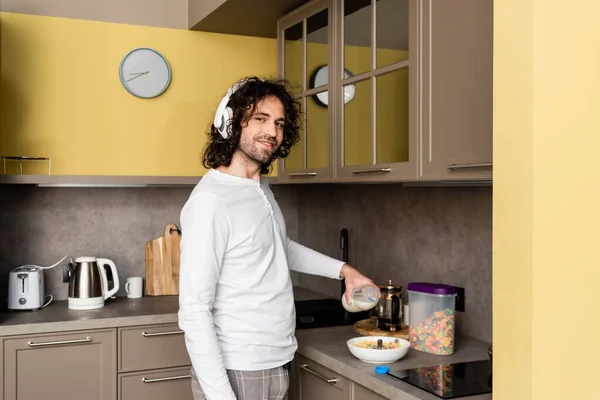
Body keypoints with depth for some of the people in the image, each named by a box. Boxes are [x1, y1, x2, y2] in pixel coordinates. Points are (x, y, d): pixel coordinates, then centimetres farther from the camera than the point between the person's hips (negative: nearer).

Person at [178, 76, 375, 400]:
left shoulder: (260, 188, 4)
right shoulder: (210, 201, -22)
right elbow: (194, 312, -23)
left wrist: (342, 269, 16)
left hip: (275, 364, 8)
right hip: (236, 372, -8)